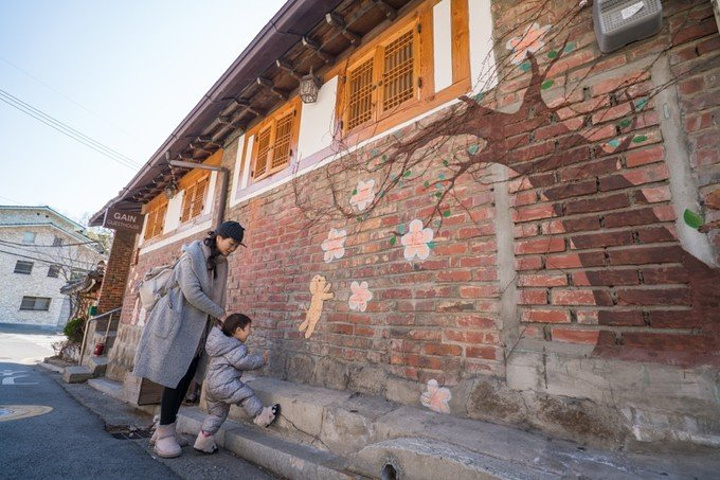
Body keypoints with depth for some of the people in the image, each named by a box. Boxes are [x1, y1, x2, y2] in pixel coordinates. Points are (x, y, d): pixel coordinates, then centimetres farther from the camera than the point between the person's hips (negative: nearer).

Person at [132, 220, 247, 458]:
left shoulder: (221, 262, 8)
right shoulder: (192, 255, -13)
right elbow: (192, 292, -20)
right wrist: (221, 314, -14)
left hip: (199, 326, 7)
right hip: (179, 322, -7)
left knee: (186, 377, 8)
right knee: (175, 376, -4)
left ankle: (165, 429, 20)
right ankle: (164, 435, 7)